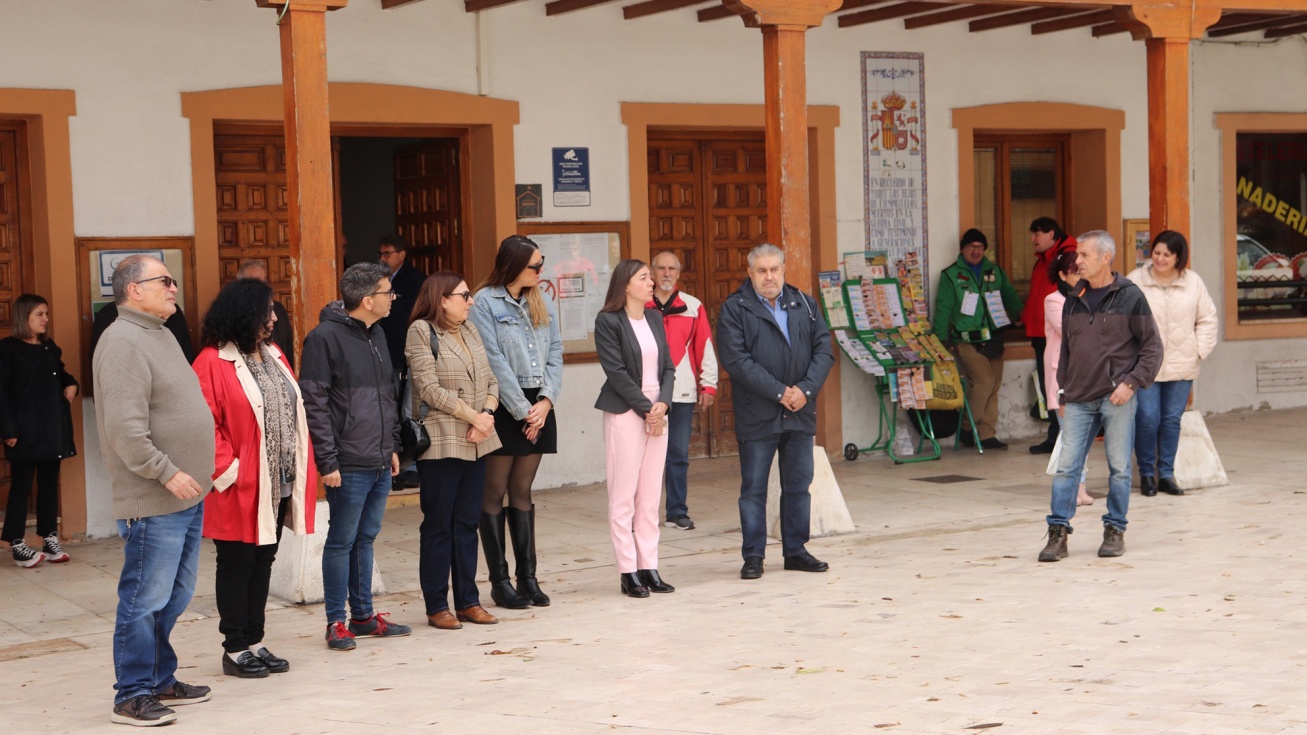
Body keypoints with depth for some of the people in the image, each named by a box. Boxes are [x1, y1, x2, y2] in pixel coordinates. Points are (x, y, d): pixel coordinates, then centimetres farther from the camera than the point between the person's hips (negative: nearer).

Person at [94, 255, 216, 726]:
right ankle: (133, 697, 5)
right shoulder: (123, 343, -15)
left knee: (174, 598, 16)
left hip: (188, 495, 10)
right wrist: (167, 473, -19)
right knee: (146, 601, -3)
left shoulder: (161, 335, 17)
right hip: (153, 503, -10)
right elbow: (126, 429, -23)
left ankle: (161, 681, 27)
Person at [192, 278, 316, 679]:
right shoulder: (212, 364, -13)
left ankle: (255, 642, 23)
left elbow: (294, 413, 16)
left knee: (263, 562, 13)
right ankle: (235, 649, 12)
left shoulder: (273, 357, 13)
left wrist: (300, 471, 10)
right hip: (241, 489, -8)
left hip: (279, 485, 8)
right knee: (237, 564, 3)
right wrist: (227, 469, -18)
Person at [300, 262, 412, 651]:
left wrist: (393, 446, 17)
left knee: (366, 538, 15)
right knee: (342, 541, 1)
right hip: (349, 466, -8)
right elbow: (314, 404, -14)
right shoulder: (325, 338, -13)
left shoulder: (377, 335, 13)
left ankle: (363, 614, 24)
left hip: (381, 463, 8)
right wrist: (327, 461, -16)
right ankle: (336, 622, 10)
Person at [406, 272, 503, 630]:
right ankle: (437, 606, 8)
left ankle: (468, 601, 18)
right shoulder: (422, 332, -7)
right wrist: (473, 416, -14)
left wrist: (487, 415, -8)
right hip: (440, 442, -6)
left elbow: (490, 380, 11)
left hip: (477, 442, 7)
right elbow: (429, 389, -14)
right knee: (439, 526, 1)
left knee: (467, 523, 11)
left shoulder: (470, 330, 14)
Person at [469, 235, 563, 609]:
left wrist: (546, 400, -6)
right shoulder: (485, 302, -7)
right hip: (503, 406, -6)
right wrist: (523, 410, -13)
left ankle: (527, 576, 13)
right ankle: (499, 581, 7)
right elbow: (494, 361, -12)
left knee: (522, 492, 11)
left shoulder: (542, 303, 12)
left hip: (538, 407, 6)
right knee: (494, 494, 2)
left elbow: (555, 353, 8)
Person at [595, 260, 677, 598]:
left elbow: (668, 366, 11)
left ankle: (648, 568, 12)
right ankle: (628, 573, 2)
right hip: (625, 414, -6)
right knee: (623, 497, -2)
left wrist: (663, 404, -5)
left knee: (651, 497, 7)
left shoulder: (654, 318, 13)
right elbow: (616, 372, -11)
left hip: (657, 413, 6)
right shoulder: (608, 321, -6)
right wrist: (646, 408, -12)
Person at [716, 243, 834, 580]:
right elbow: (736, 360, -13)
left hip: (801, 413, 4)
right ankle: (753, 556, 10)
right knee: (753, 488, 1)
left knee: (798, 485, 10)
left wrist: (805, 389, -11)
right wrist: (779, 392, -16)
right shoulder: (734, 309, -4)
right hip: (756, 416, -4)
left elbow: (824, 350, 5)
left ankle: (796, 551, 20)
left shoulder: (805, 305, 11)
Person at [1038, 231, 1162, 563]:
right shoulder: (1074, 300, 12)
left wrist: (1131, 383, -12)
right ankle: (1058, 533, 1)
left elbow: (1152, 347, -2)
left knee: (1119, 467, 3)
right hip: (1079, 399, 4)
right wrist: (1063, 392, 14)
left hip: (1117, 397, -3)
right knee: (1067, 466, -2)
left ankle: (1115, 530, 15)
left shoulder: (1130, 296, -2)